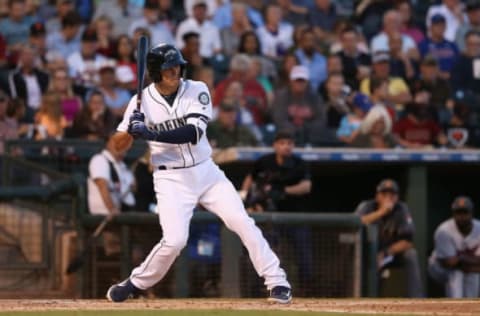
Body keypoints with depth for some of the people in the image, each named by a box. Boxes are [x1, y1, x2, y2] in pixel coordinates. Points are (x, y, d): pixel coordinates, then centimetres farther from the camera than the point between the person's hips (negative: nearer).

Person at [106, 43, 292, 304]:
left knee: (242, 222, -6)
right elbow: (119, 144, -1)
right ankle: (135, 283, 4)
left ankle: (276, 281, 2)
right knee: (174, 240, -17)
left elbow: (193, 133, -22)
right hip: (171, 179, -2)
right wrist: (131, 130, -25)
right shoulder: (142, 101, -6)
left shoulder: (196, 91, -8)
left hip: (206, 172, 2)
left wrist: (149, 134, -31)